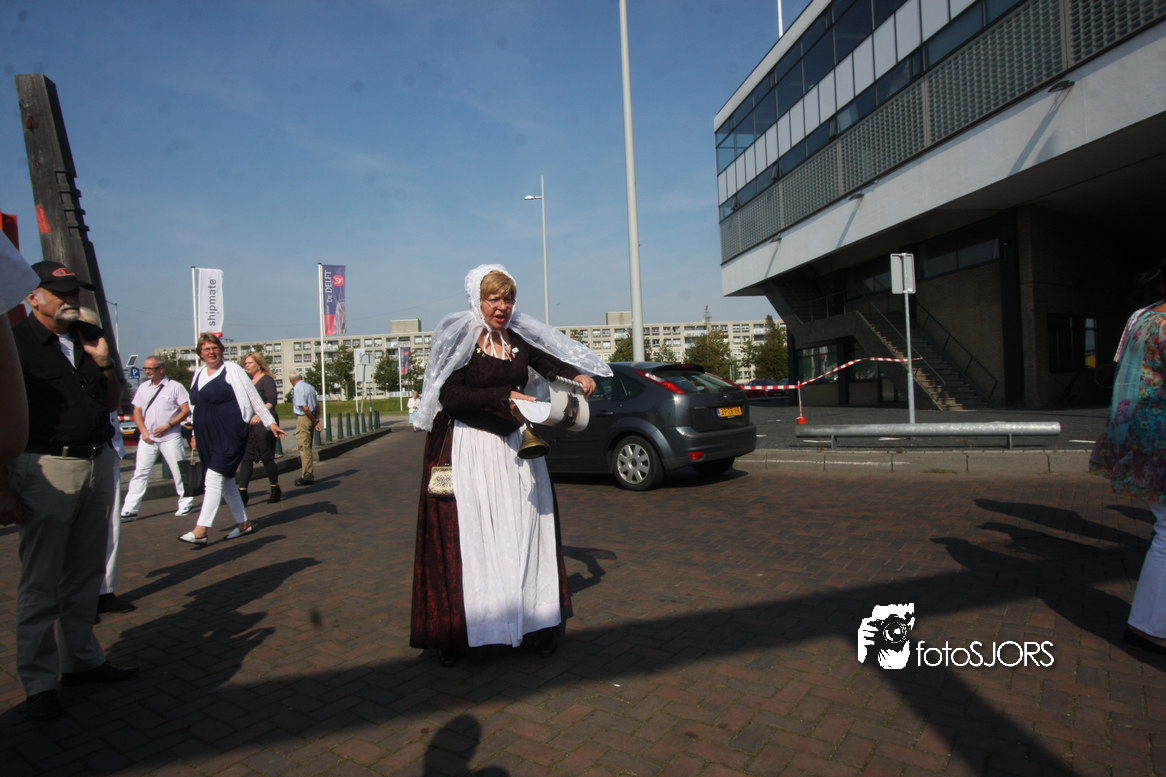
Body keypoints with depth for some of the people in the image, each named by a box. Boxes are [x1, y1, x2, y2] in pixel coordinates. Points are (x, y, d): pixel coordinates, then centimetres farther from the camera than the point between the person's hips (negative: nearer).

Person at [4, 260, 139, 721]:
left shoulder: (90, 338, 13)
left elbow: (113, 404, 18)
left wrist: (104, 365, -1)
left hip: (98, 463, 6)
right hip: (47, 469, -6)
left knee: (86, 573, 14)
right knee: (40, 582, 2)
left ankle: (82, 660, 27)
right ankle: (39, 682, 14)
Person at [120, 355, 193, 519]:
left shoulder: (175, 387, -2)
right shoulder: (143, 388, 13)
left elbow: (186, 410, -6)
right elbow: (137, 411, 14)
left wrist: (168, 426, -14)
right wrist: (144, 431, -1)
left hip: (170, 437, -4)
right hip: (147, 438, 4)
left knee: (179, 472, 1)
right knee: (140, 472, 1)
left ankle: (186, 504, 13)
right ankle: (129, 509, 4)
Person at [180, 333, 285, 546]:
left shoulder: (232, 370, -3)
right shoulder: (198, 374, 15)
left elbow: (253, 398, -2)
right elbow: (195, 406, 24)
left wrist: (270, 422, -2)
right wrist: (196, 433, 23)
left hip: (229, 435, -7)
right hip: (207, 438, 7)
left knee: (214, 478, -13)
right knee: (226, 481, 11)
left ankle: (201, 531, -15)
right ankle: (243, 523, 21)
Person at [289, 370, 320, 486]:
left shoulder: (297, 389, -13)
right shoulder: (309, 387, 12)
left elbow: (305, 408, -19)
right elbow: (317, 404, 13)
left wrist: (314, 421, -10)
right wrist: (316, 419, 10)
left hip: (303, 418, -9)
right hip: (311, 418, 9)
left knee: (304, 447, -5)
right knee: (307, 447, 15)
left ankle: (307, 476, -2)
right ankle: (309, 475, 22)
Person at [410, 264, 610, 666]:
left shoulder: (520, 339, 5)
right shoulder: (458, 337, -8)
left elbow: (550, 363, 19)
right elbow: (449, 395, -18)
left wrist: (578, 375, -2)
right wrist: (504, 396, -26)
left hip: (515, 447, 5)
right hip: (468, 449, -4)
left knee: (525, 532, 7)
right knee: (467, 537, -1)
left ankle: (537, 620, 18)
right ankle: (455, 631, 12)